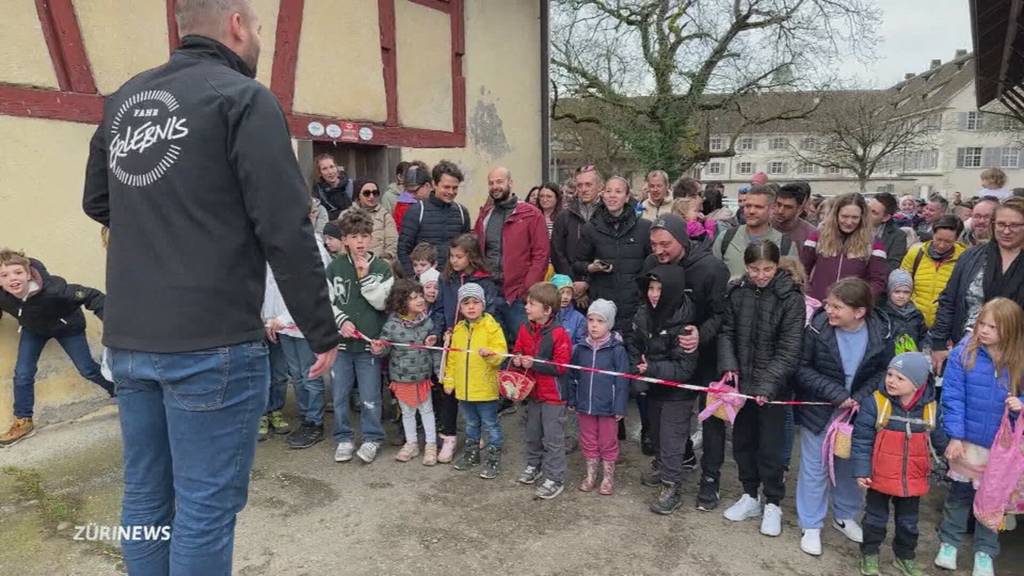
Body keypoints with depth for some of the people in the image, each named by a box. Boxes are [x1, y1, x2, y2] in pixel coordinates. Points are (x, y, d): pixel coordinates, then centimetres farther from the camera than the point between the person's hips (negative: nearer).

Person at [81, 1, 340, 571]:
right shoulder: (242, 98, -9)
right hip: (211, 343, -7)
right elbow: (286, 230, -15)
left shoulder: (124, 100, 14)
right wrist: (324, 331, -8)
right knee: (205, 508, 3)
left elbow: (97, 203, 25)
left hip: (128, 340, 8)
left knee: (145, 495, 19)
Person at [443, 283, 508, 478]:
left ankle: (494, 459, 18)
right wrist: (449, 380, 9)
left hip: (485, 388, -5)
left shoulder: (491, 326, -11)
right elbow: (452, 357, 11)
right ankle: (471, 454, 38)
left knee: (490, 425, 6)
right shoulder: (458, 329, 6)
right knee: (471, 424, 22)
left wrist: (489, 353, -37)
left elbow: (500, 353, -17)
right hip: (463, 388, 6)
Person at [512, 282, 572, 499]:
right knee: (532, 434, 22)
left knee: (553, 439, 3)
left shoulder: (559, 333, -21)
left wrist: (534, 363, -26)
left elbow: (561, 366, -21)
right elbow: (517, 351, 13)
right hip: (532, 392, 7)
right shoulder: (525, 329, 0)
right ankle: (533, 465, 42)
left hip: (553, 394, -7)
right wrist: (517, 360, -10)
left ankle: (555, 479, 15)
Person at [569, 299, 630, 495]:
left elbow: (622, 381, -11)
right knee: (588, 441, 16)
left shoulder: (617, 349, -13)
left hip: (607, 406, -3)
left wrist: (620, 407, -11)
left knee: (608, 442, 12)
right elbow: (573, 376, 8)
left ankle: (608, 477, 29)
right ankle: (590, 475, 33)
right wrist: (572, 401, 9)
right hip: (585, 404, 4)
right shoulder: (581, 348, -1)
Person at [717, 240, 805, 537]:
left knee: (770, 446, 6)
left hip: (773, 386, -4)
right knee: (742, 441, 15)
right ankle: (751, 495, 35)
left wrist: (768, 384, -22)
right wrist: (728, 366, -11)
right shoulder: (736, 291, -2)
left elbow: (789, 350, -14)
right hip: (741, 382, 4)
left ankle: (773, 504, 26)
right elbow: (726, 332, 4)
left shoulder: (791, 298, -12)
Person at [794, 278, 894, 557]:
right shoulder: (818, 327, -20)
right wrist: (836, 394, -22)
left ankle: (845, 516, 41)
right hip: (819, 411, -2)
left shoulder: (881, 332, -14)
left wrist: (859, 398, -18)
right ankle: (811, 526, 23)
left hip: (856, 411, 2)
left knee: (850, 465, 19)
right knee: (815, 467, 7)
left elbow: (883, 372, -3)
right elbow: (803, 368, -14)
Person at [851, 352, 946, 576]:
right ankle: (869, 555, 33)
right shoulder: (875, 403, -18)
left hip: (913, 481, 3)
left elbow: (940, 439, 9)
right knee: (876, 519, 13)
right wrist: (861, 471, -16)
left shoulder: (930, 408, -8)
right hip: (880, 478, -3)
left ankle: (905, 557, 41)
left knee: (908, 523, 20)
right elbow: (861, 440, -14)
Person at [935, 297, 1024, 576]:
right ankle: (949, 543, 32)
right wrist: (955, 436, -15)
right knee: (959, 493, 15)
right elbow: (953, 397, -12)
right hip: (967, 440, -1)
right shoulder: (963, 353, -13)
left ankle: (984, 552, 33)